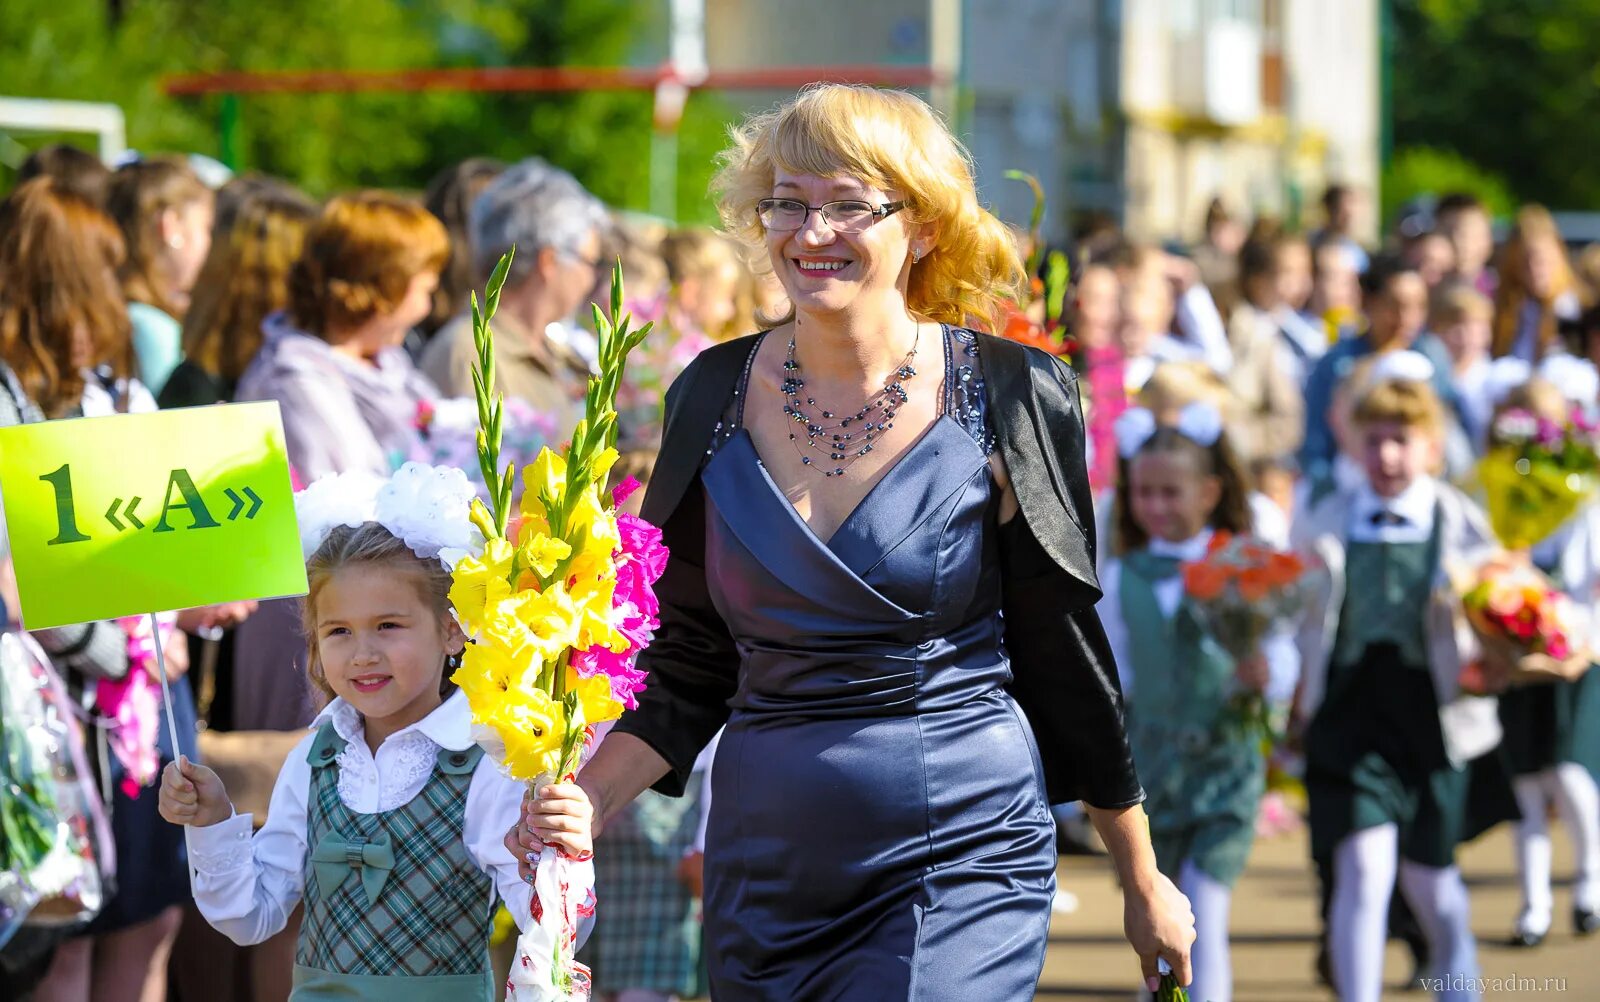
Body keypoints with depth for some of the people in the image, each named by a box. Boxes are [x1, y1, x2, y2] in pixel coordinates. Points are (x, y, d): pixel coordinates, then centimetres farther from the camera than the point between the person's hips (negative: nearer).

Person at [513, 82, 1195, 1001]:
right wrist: (580, 806, -8)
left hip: (959, 860, -4)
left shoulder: (1004, 397, -5)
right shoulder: (718, 399, 4)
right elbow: (689, 668, 9)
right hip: (764, 870, 4)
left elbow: (1065, 653, 3)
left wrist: (1145, 883, 8)